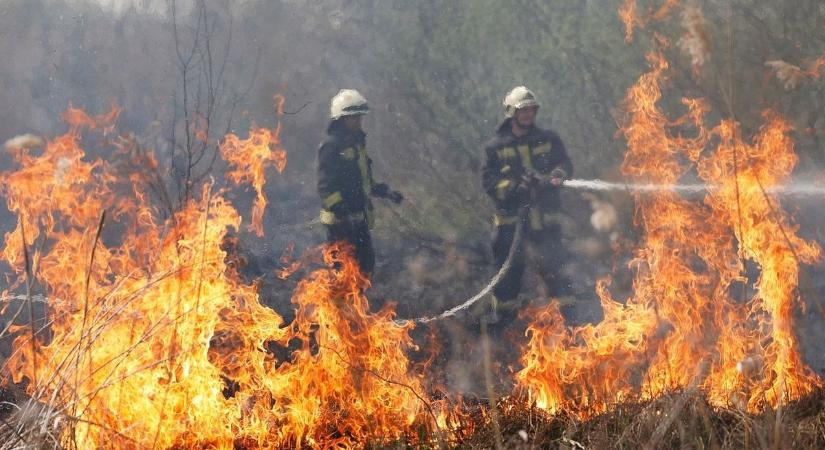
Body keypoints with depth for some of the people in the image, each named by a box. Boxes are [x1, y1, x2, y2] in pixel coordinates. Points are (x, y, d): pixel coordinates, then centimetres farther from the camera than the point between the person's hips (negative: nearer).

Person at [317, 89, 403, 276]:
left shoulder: (357, 142, 15)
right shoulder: (331, 146, -15)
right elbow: (326, 186, -21)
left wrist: (385, 192, 22)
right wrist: (342, 211, -29)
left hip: (358, 219, 9)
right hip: (340, 221, -9)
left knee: (366, 263, 14)